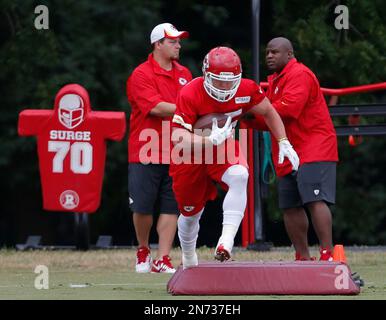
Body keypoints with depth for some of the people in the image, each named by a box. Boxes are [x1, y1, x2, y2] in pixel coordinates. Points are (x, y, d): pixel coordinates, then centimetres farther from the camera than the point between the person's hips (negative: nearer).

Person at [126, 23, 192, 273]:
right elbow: (156, 107, -17)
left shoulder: (184, 74, 14)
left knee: (171, 208, -1)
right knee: (143, 207, 0)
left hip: (175, 154, 5)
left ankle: (162, 260, 2)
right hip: (146, 152, -5)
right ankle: (143, 251, 23)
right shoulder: (142, 74, -7)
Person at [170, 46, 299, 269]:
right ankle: (189, 259, 42)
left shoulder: (246, 90, -17)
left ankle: (227, 240, -37)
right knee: (191, 213, 12)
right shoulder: (190, 95, -29)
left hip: (223, 150, 2)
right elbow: (178, 138, -34)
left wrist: (284, 142, 0)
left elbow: (268, 112, 5)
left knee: (239, 176, -33)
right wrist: (211, 140, -47)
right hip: (190, 156, -2)